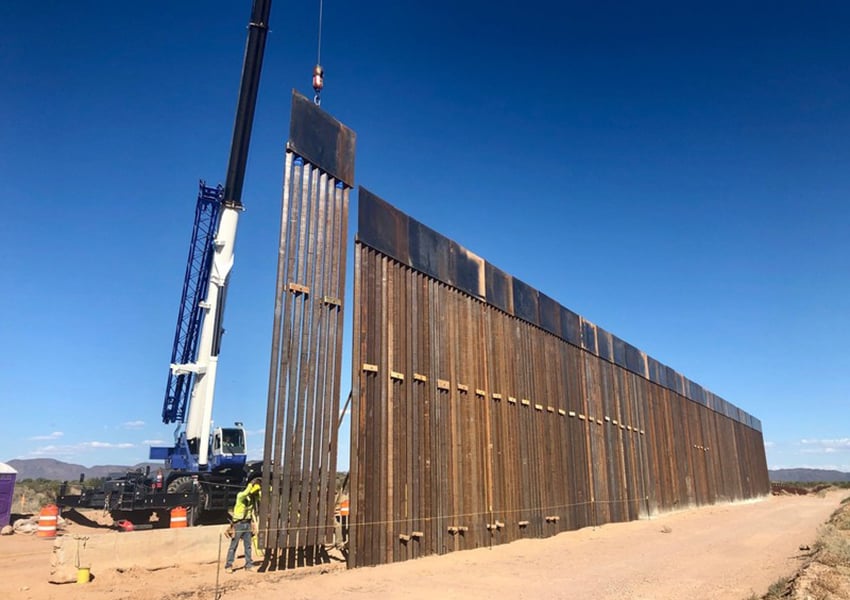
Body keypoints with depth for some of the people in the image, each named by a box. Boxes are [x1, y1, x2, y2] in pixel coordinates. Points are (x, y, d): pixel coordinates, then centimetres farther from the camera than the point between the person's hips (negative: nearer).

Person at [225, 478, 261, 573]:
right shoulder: (241, 495, -17)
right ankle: (228, 565, 7)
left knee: (248, 545, 9)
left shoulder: (253, 497, 3)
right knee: (233, 545, -1)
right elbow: (245, 493, -39)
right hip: (239, 523, -6)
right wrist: (251, 484, -36)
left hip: (247, 523, 6)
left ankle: (249, 565, 16)